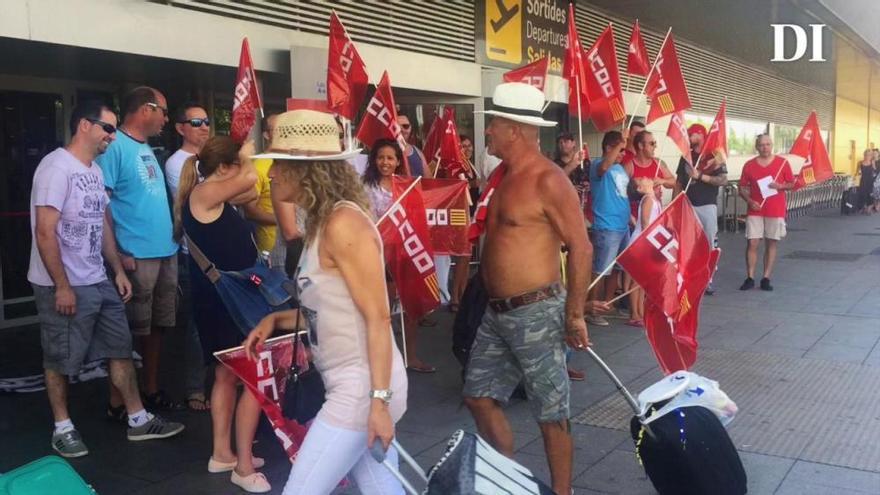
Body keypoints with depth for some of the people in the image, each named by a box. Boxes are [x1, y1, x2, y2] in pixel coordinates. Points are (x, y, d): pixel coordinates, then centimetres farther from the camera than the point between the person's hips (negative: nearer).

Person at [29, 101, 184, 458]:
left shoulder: (95, 171, 11)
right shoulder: (57, 167, -16)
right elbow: (45, 232, -20)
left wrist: (118, 270, 13)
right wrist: (62, 286, -19)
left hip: (99, 282, 9)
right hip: (64, 286, -8)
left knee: (121, 349, 11)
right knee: (60, 360, 6)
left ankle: (138, 420, 20)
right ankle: (63, 428, 21)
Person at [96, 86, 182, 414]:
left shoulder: (146, 148, 16)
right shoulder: (115, 146, -12)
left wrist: (173, 238, 16)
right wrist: (117, 255, -19)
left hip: (165, 252, 9)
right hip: (136, 256, -9)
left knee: (156, 326, 15)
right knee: (128, 331, 0)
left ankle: (151, 391, 28)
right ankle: (117, 402, 11)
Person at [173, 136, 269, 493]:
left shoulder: (215, 199, 11)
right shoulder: (203, 193, -17)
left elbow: (251, 192, 21)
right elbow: (250, 178, -23)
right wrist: (246, 157, -6)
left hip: (225, 298, 10)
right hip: (223, 300, -10)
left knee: (227, 375, 19)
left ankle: (222, 454, 31)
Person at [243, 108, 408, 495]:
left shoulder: (343, 222, -17)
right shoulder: (322, 221, 12)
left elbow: (378, 317, -20)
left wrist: (379, 400, -21)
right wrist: (276, 320, 6)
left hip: (362, 388, -9)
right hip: (350, 386, 9)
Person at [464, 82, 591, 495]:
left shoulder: (547, 180, -17)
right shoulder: (506, 176, 10)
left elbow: (581, 249, -17)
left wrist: (575, 315, -15)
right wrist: (494, 303, 18)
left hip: (536, 312, -9)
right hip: (497, 312, 9)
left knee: (551, 413, 5)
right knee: (479, 396, 14)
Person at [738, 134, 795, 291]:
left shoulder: (782, 163, 0)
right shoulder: (749, 165, 2)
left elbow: (792, 183, 7)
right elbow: (742, 188, 6)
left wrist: (780, 186, -14)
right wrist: (750, 201, -11)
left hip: (776, 211, 0)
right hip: (755, 211, 0)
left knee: (771, 244, 5)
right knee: (752, 243, -4)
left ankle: (766, 278, 10)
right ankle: (750, 278, 3)